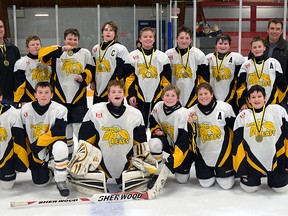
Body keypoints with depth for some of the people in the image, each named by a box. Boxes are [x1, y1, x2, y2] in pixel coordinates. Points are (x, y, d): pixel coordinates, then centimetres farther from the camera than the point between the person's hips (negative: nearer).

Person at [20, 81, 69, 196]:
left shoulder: (60, 109, -14)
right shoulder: (25, 110, -6)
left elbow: (57, 133, -20)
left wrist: (37, 144, -22)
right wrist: (30, 155, -3)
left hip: (52, 146, -2)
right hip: (35, 152, 2)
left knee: (60, 146, -38)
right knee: (40, 182, -9)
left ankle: (61, 182, -20)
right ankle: (47, 168, 27)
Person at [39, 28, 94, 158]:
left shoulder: (85, 53, 5)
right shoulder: (57, 52, 1)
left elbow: (92, 70, 10)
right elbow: (42, 55, -16)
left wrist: (84, 76, -11)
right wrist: (62, 49, -25)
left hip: (79, 96, -1)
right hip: (60, 96, 1)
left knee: (80, 127, -4)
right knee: (65, 126, 13)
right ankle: (69, 152, 29)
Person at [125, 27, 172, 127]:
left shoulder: (162, 56, 6)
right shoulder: (132, 56, 2)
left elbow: (166, 80, 6)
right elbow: (128, 78, 1)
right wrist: (130, 95, -6)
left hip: (158, 98, 2)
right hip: (139, 98, -1)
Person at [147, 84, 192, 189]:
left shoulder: (183, 113, -26)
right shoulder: (158, 107, -11)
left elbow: (183, 139, -28)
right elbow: (153, 122, 10)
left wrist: (175, 158, -33)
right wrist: (156, 130, -12)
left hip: (181, 146, -3)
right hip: (166, 140, 3)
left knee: (182, 179, -1)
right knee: (154, 143, -32)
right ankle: (158, 174, -12)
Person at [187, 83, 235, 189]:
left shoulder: (225, 107, -13)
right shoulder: (192, 111, -9)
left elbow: (234, 129, -1)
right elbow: (191, 137, -5)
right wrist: (191, 124, -23)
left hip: (223, 151, -1)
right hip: (203, 153, 1)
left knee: (227, 185, 2)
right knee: (205, 184, 7)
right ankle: (210, 172, 38)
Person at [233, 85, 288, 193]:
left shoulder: (278, 110, -5)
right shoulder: (242, 116, -3)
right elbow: (237, 143, -1)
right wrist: (240, 168, -3)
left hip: (276, 158, 0)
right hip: (253, 160, 0)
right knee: (249, 188, -4)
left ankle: (271, 175, 34)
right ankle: (256, 176, 30)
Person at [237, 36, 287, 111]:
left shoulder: (274, 63, 3)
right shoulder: (246, 65, 6)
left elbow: (282, 85, 6)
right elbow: (240, 85, 5)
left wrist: (279, 102, 3)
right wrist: (242, 103, -3)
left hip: (271, 106, -1)